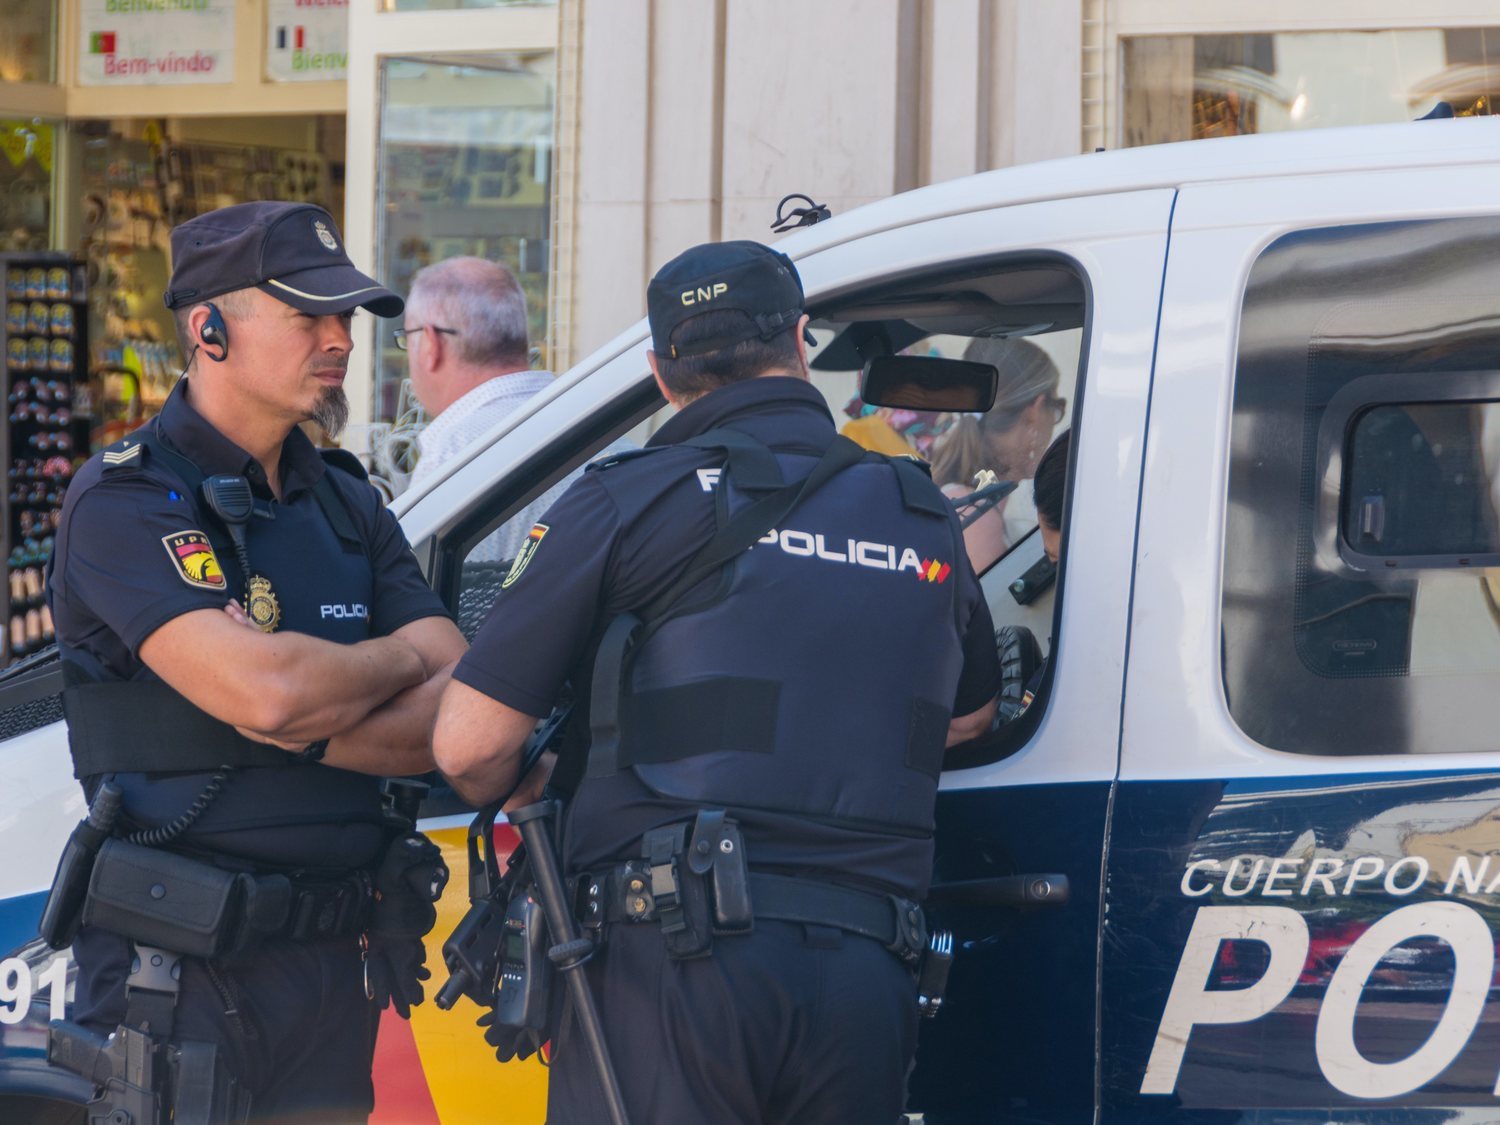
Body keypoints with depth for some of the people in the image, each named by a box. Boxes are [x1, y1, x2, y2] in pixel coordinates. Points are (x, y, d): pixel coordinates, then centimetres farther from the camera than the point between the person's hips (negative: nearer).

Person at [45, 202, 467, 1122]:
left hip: (337, 968, 6)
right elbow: (261, 687, -24)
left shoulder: (346, 504, 13)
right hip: (182, 971, -6)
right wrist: (399, 658, -5)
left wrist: (301, 729, -15)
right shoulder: (127, 502, -9)